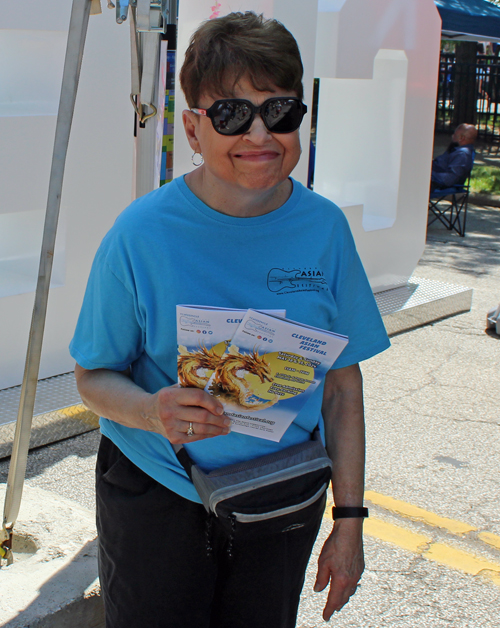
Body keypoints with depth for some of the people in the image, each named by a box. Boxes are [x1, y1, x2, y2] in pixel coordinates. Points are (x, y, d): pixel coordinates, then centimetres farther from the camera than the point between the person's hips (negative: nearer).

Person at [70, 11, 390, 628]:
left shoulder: (324, 228, -6)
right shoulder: (141, 233, -15)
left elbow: (342, 381, 0)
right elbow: (94, 375, -7)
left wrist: (350, 519, 1)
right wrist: (152, 412, -29)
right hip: (156, 501, -2)